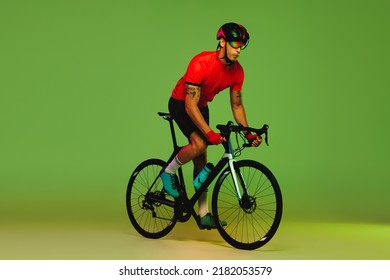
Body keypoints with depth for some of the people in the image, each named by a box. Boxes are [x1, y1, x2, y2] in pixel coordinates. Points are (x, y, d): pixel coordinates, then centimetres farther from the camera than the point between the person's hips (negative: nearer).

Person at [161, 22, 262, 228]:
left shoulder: (237, 71, -13)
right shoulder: (201, 63, -32)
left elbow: (236, 105, -1)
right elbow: (190, 105, -33)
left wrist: (248, 133, -11)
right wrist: (209, 133, -39)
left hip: (201, 106, 6)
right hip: (180, 103, -6)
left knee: (201, 161, 4)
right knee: (199, 144, -30)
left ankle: (203, 214, 8)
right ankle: (169, 171, -3)